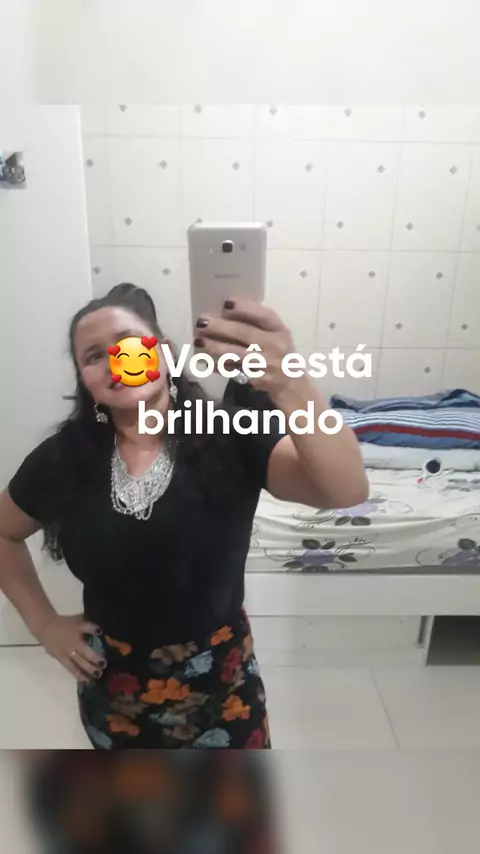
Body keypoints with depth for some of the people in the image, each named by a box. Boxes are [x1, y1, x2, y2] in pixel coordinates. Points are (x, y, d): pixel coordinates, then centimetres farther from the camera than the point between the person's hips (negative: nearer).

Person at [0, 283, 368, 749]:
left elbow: (347, 490, -37)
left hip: (217, 677, -2)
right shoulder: (63, 459, -13)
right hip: (112, 684, 3)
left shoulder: (230, 438, -21)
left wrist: (289, 385, -54)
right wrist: (43, 623, -2)